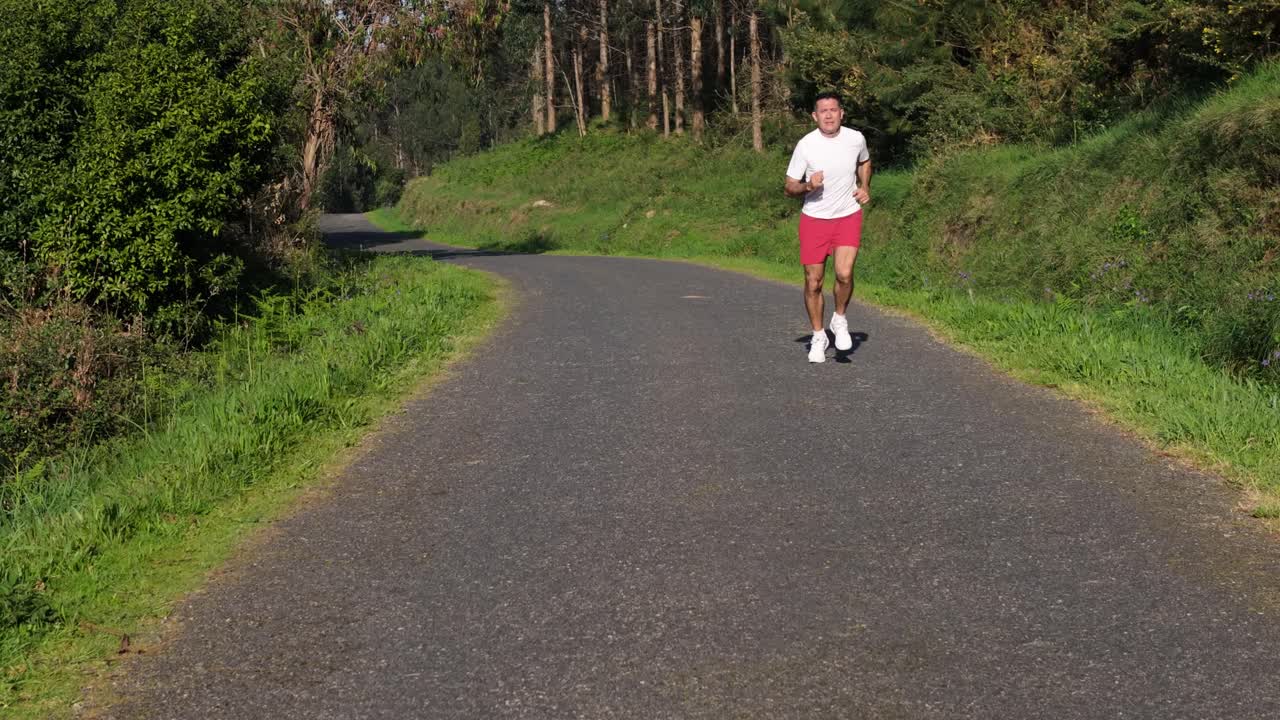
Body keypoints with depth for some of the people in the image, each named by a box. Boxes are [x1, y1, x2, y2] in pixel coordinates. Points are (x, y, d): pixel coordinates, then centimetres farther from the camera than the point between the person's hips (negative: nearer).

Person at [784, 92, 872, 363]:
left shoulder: (855, 139, -4)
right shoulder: (806, 145, -11)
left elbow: (864, 162, 20)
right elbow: (790, 188, -5)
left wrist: (865, 188, 3)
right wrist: (808, 186, -25)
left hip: (848, 217, 0)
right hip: (814, 219, 0)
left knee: (844, 273, -20)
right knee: (813, 282, 3)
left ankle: (840, 319, 8)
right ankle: (818, 336, 23)